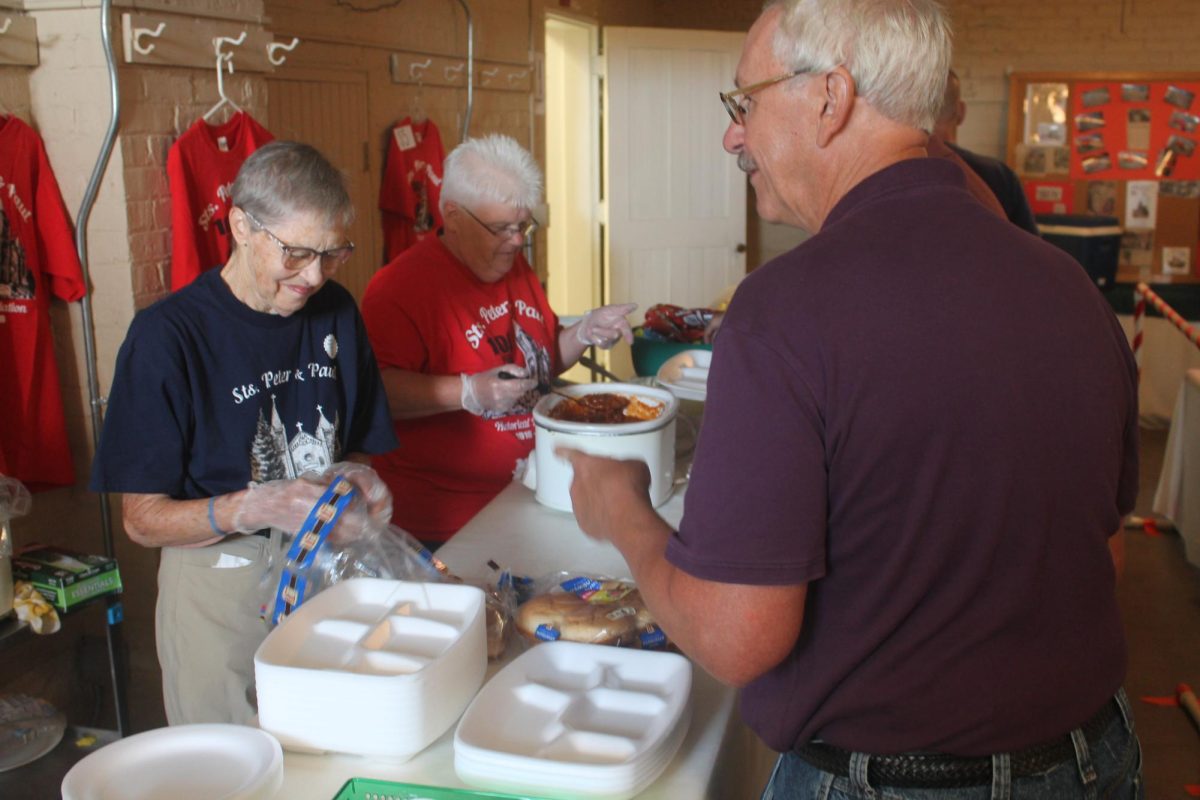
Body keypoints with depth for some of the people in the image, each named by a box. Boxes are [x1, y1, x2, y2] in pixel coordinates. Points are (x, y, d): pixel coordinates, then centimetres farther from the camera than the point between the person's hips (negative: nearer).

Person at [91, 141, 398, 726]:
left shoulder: (335, 313, 3)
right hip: (222, 594, -4)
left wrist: (356, 476, -10)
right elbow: (144, 519, -11)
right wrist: (257, 508, -26)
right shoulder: (169, 334, -13)